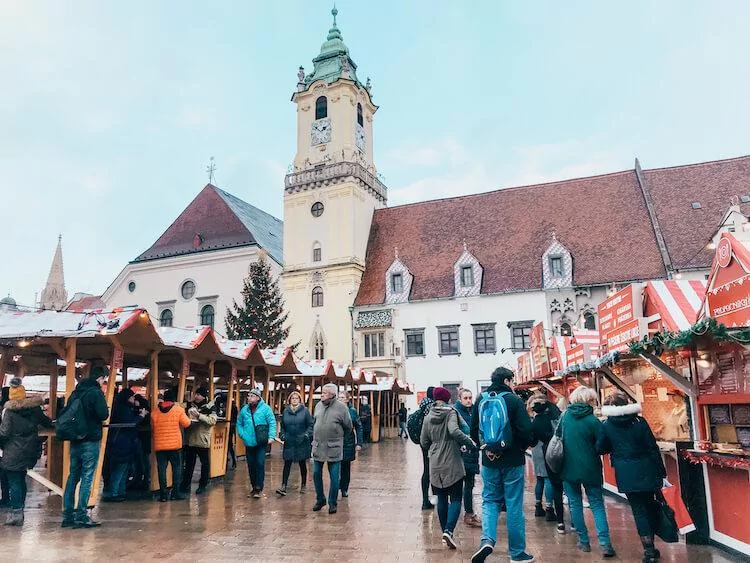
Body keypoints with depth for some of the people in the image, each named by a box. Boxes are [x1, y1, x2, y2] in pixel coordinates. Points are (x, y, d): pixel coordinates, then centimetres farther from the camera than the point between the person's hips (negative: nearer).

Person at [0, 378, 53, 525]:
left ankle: (16, 513, 2)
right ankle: (19, 511, 23)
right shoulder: (34, 408, 2)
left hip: (12, 453, -5)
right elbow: (46, 422, 16)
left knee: (14, 482, 1)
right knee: (21, 480, 17)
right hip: (29, 452, 5)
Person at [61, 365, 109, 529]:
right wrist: (107, 411, 0)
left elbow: (65, 413, 15)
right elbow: (103, 415, -20)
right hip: (91, 440, -8)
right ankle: (81, 516, -2)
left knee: (73, 476, 12)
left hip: (75, 440, 8)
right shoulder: (96, 392, -12)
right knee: (87, 478, -3)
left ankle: (67, 515, 15)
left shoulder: (76, 392, 12)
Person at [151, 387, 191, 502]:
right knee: (176, 468, 7)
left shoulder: (155, 411, 2)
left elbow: (152, 428, 12)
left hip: (159, 445, 2)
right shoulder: (178, 410, -7)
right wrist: (185, 415, 14)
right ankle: (175, 493, 6)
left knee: (161, 469, 6)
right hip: (175, 445, -2)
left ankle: (163, 494, 7)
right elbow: (186, 424, -4)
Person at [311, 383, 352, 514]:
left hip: (334, 448, -4)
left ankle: (332, 503, 17)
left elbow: (348, 427, 2)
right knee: (316, 474, 10)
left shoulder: (341, 407, -9)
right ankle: (320, 499, 28)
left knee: (334, 477, 2)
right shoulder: (318, 405, 5)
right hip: (318, 446, 4)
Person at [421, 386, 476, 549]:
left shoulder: (428, 417, 6)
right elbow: (454, 431, -25)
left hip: (436, 464, 4)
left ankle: (445, 533, 19)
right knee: (455, 499, 2)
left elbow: (423, 442, 9)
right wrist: (471, 443, -16)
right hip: (453, 463, -4)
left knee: (442, 498, 14)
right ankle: (448, 531, -14)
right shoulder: (451, 413, -7)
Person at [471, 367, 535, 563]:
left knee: (490, 500, 14)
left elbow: (473, 430, 7)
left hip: (489, 460, 3)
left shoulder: (480, 400, 2)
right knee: (514, 505, 7)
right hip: (513, 460, -3)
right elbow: (526, 430, -16)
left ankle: (487, 540, -7)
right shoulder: (514, 400, -11)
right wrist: (523, 446, 3)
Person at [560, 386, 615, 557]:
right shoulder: (593, 421, -13)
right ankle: (605, 544, 1)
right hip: (590, 469, -2)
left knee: (575, 504, 13)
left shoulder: (565, 416, -3)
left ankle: (584, 541, 17)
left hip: (569, 468, 2)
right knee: (597, 504, 8)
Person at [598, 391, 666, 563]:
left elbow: (600, 449, 3)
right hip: (646, 471, 1)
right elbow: (653, 448, -5)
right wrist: (661, 473, 1)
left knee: (639, 510, 7)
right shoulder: (639, 421, -4)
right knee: (650, 506, 18)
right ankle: (650, 548, 26)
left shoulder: (607, 426, -5)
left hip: (626, 474, -1)